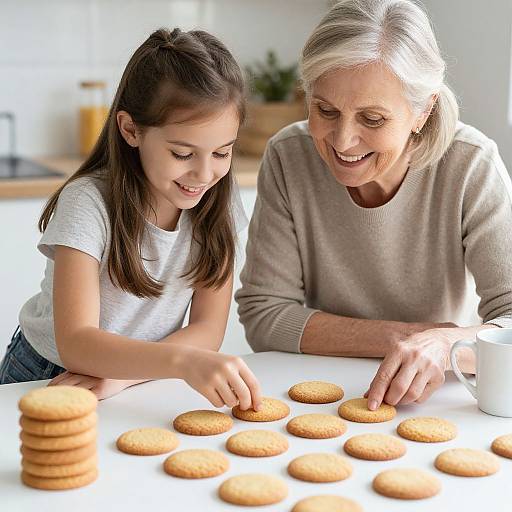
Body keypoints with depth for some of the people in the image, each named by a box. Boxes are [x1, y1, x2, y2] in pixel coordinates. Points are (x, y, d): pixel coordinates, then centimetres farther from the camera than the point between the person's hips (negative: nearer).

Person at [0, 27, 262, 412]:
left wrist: (121, 375, -24)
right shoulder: (87, 202, -19)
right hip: (50, 378, -3)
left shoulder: (219, 198, -7)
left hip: (142, 382, 4)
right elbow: (75, 343, -28)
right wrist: (184, 360, -44)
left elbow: (209, 329, -8)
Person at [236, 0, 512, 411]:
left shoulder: (471, 164, -16)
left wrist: (441, 344, -37)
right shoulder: (288, 158, -13)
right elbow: (263, 316, -12)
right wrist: (402, 337, -19)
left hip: (439, 398, 0)